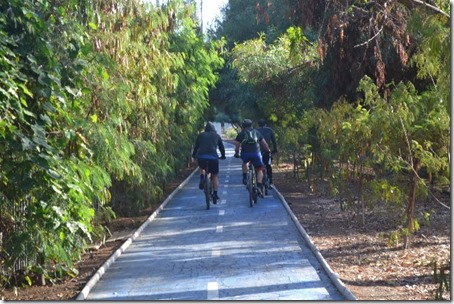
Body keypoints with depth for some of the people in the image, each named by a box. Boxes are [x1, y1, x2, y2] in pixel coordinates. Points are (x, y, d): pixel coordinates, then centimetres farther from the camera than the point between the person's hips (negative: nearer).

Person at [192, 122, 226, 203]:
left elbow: (196, 146, 24)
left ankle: (202, 178, 7)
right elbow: (221, 147, 26)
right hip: (213, 157, -1)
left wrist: (193, 155, 38)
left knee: (201, 168, 35)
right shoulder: (217, 136, 19)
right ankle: (215, 195, 10)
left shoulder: (201, 135, 20)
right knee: (215, 176, 15)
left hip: (201, 156, 1)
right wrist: (223, 156, 42)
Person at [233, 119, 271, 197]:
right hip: (256, 153, 0)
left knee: (245, 162, 34)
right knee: (259, 170, 11)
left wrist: (237, 153, 27)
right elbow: (264, 143, 21)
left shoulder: (241, 134, 13)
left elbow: (237, 146, 11)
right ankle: (259, 186, -7)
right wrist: (268, 151, 35)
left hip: (245, 154, 0)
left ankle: (245, 178, 21)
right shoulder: (257, 132, 18)